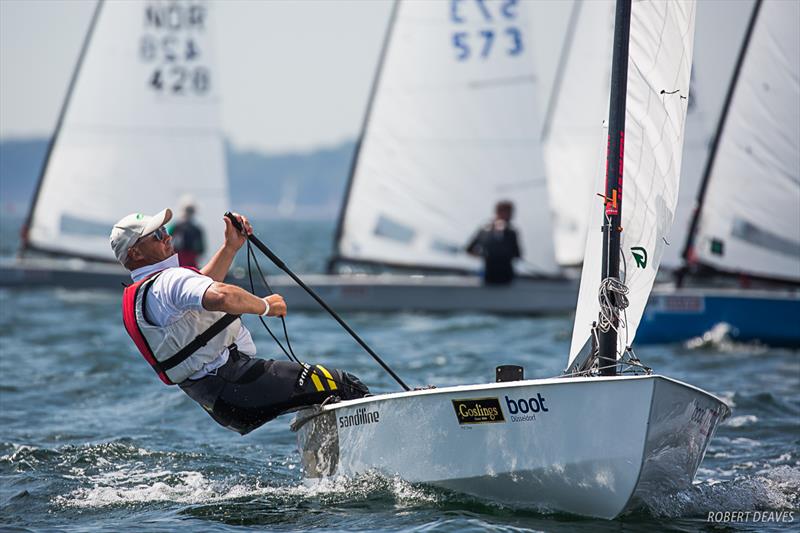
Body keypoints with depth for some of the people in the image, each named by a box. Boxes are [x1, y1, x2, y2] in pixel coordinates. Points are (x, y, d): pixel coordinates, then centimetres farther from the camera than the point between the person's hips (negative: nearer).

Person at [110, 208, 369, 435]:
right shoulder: (169, 280, -16)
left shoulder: (133, 298, 17)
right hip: (232, 380, -11)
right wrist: (264, 306, -19)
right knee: (344, 385, -12)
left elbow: (200, 289, 34)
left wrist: (231, 247, 26)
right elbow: (220, 296, -37)